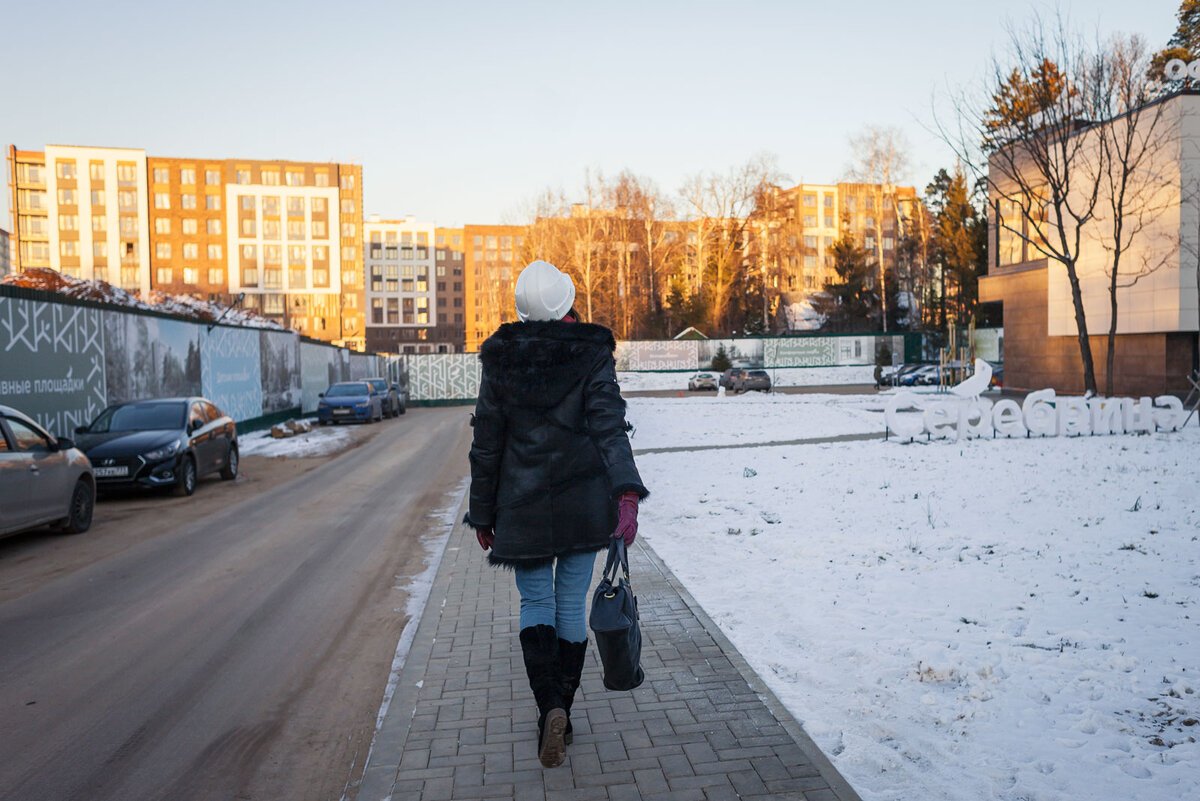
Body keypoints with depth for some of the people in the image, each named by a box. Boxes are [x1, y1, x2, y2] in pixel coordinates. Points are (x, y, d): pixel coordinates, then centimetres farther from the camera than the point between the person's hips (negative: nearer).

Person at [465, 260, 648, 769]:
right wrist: (626, 494, -28)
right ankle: (563, 712, 23)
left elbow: (486, 446, 2)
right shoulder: (591, 355, -5)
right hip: (583, 504, 0)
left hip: (523, 507, 0)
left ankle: (549, 707, -7)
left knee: (535, 603, 12)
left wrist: (482, 514, 11)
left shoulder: (500, 362, -1)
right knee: (572, 605, 13)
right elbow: (609, 427, -20)